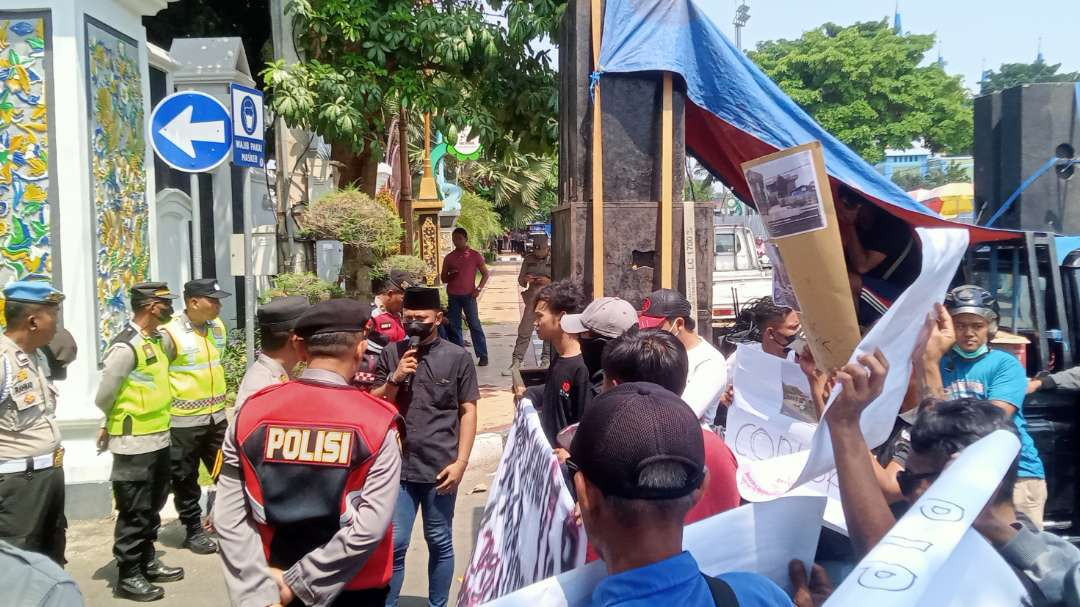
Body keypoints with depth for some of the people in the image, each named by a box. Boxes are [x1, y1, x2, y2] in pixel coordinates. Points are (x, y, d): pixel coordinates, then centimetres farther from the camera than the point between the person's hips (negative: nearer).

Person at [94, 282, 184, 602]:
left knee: (152, 508, 19)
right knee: (134, 512, 2)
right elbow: (103, 397, -15)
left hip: (158, 438, 9)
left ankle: (147, 562, 33)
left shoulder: (156, 340, 9)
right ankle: (128, 576, 13)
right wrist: (119, 422, 4)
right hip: (135, 444, -9)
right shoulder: (126, 347, -19)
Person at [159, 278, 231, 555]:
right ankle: (194, 531, 20)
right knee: (186, 480, 8)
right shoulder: (170, 333, -17)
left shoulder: (218, 327, 4)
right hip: (184, 420, -6)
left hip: (216, 416, 6)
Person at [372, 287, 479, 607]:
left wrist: (460, 462, -7)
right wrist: (395, 379, -11)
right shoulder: (391, 354, 4)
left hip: (440, 468, -1)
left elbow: (468, 412, -1)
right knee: (393, 544, 5)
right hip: (398, 467, 1)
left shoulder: (458, 357, -1)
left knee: (440, 543, 11)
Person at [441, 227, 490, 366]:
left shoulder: (475, 255, 2)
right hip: (453, 296, 3)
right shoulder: (449, 257, 8)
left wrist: (479, 289, -6)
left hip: (469, 295, -3)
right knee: (454, 327, 3)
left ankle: (483, 356, -2)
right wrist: (450, 275, -8)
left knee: (475, 325, -5)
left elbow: (485, 274, 7)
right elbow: (443, 278, 14)